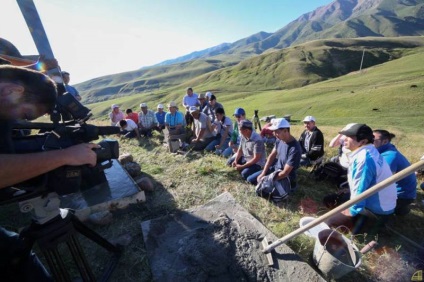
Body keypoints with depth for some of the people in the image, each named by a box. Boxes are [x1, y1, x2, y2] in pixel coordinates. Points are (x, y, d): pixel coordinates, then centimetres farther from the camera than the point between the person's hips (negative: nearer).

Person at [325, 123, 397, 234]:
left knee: (330, 222, -7)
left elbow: (360, 189, -25)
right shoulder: (369, 151, 2)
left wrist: (352, 210, -13)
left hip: (377, 209, -9)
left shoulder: (364, 158, -29)